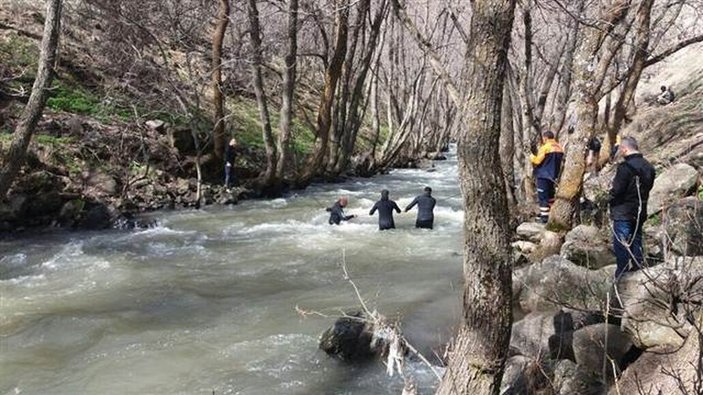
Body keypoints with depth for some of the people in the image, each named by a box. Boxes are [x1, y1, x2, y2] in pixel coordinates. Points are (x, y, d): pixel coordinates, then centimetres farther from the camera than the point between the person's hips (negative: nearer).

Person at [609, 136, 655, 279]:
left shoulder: (625, 167, -21)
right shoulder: (648, 167, 7)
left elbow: (617, 190, -20)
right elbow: (649, 186, 15)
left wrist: (612, 201, -2)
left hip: (623, 211, -8)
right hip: (640, 212, 8)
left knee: (620, 242, -1)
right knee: (636, 239, 18)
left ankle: (622, 273, 2)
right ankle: (637, 267, 27)